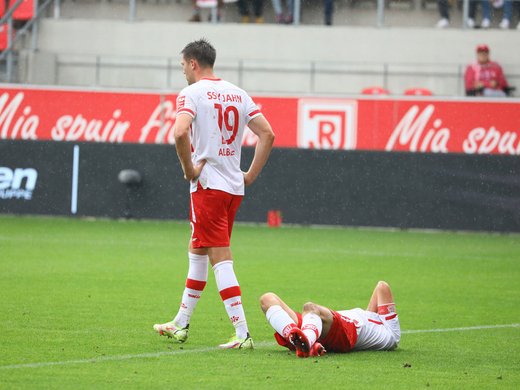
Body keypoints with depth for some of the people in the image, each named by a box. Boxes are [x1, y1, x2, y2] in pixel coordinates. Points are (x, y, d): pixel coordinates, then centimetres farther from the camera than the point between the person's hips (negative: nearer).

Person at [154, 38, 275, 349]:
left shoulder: (191, 93, -8)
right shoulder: (238, 94, 12)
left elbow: (180, 132, -26)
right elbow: (268, 134, 8)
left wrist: (189, 169, -13)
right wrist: (251, 175, 11)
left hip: (209, 185, -8)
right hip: (235, 186, 8)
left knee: (221, 259, -8)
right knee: (196, 252, 20)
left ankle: (243, 333, -14)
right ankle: (181, 325, 28)